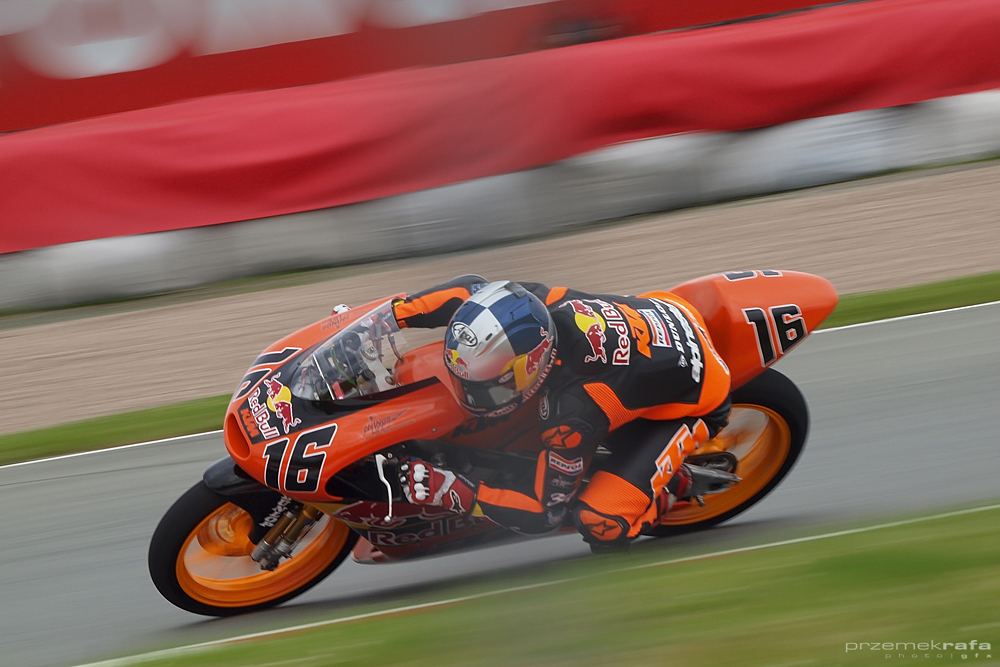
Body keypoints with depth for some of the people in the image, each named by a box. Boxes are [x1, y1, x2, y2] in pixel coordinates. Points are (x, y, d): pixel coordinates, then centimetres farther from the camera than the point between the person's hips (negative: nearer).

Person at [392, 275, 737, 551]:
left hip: (694, 403, -7)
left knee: (601, 524, -20)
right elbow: (472, 288, -4)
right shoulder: (536, 304, -25)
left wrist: (450, 491, -30)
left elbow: (546, 511, -26)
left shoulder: (571, 412, -38)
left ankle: (680, 482, 9)